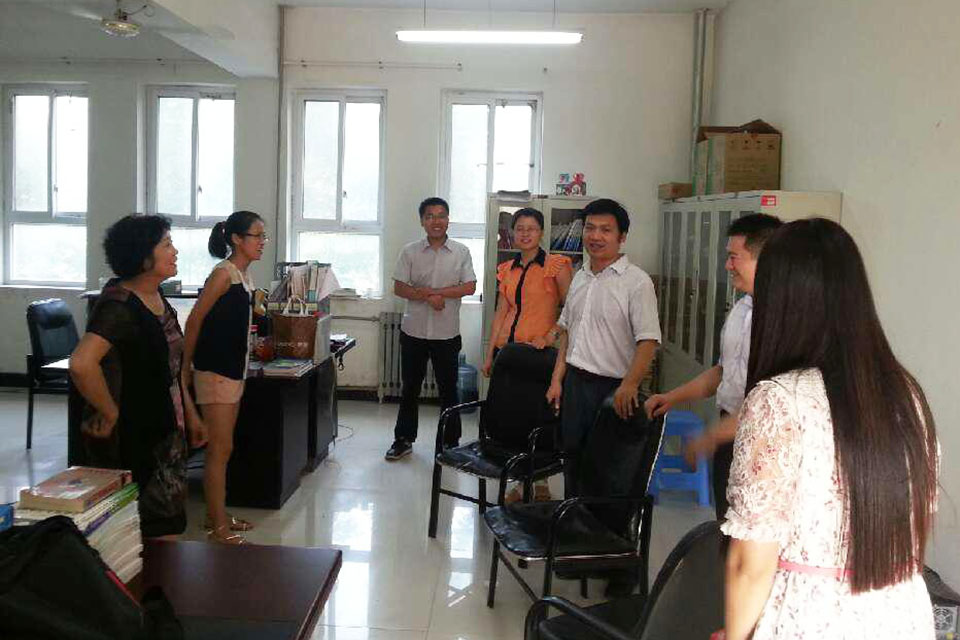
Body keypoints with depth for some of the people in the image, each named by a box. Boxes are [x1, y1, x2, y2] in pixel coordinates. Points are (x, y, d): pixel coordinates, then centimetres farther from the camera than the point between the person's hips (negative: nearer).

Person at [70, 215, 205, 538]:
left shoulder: (157, 299, 7)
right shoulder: (120, 305, -21)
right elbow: (81, 364, -35)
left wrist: (190, 413, 19)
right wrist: (111, 414, -23)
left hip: (165, 431, 9)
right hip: (130, 438, -9)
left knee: (165, 529, 17)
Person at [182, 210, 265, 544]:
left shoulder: (245, 275, 11)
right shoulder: (224, 273, -15)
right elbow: (195, 320, -14)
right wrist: (186, 368, -10)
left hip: (234, 369, 9)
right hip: (215, 370, -9)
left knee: (222, 447, 15)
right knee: (221, 448, -4)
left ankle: (218, 514, 26)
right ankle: (217, 527, 4)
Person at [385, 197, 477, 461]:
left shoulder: (461, 252, -1)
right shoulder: (410, 252, 1)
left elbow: (469, 287, -8)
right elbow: (399, 288, -4)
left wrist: (432, 291, -15)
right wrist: (429, 297, -18)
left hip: (447, 333, -1)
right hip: (414, 330, 1)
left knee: (448, 389, 8)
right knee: (409, 387, 11)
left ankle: (451, 442, 21)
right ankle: (403, 439, 23)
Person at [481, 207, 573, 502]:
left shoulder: (556, 265, -4)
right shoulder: (506, 270, 12)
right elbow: (501, 313, 13)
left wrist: (550, 335, -16)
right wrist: (489, 355, 10)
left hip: (539, 350, -5)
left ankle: (540, 481, 17)